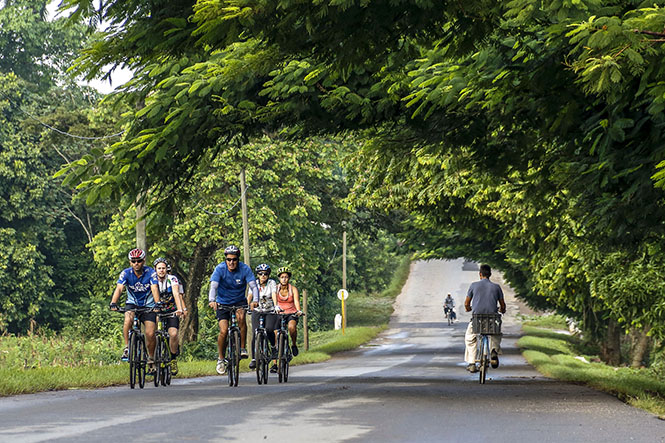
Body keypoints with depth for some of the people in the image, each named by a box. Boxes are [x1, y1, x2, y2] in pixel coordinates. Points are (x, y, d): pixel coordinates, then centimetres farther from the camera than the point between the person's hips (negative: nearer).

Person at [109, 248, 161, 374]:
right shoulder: (126, 273, -13)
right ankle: (127, 348, -20)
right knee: (128, 319, -33)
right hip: (132, 304, 1)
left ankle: (151, 359, 10)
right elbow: (119, 288, -26)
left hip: (148, 305, -1)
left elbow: (154, 288, -28)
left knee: (150, 334, -12)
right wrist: (113, 303, -43)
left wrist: (157, 303, -46)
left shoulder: (150, 272, -16)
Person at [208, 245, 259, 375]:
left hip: (239, 301, 0)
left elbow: (253, 286, -25)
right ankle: (221, 358, 7)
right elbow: (213, 286, -29)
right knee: (224, 331, -14)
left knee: (241, 317, -31)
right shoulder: (220, 269, -19)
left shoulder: (245, 269, -18)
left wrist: (255, 300, -45)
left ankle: (242, 348, -17)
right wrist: (212, 300, -49)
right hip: (223, 302, 0)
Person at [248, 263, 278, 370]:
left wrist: (276, 306, -38)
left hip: (270, 311, -1)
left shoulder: (272, 283, -7)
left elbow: (274, 294, -21)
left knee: (269, 330, -25)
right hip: (257, 311, 1)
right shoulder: (255, 284, -2)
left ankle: (275, 347, 2)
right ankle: (254, 358, -5)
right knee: (256, 333, -14)